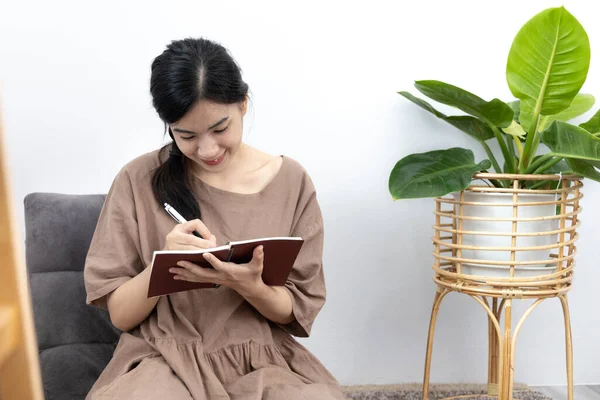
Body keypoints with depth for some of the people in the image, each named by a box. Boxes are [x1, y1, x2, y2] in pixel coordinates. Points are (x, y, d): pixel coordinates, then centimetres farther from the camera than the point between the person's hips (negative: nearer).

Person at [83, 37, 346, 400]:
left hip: (264, 360, 2)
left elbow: (297, 312, 3)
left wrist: (249, 286, -19)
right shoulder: (138, 180, -4)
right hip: (163, 360, -1)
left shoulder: (291, 180, -1)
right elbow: (120, 314, 1)